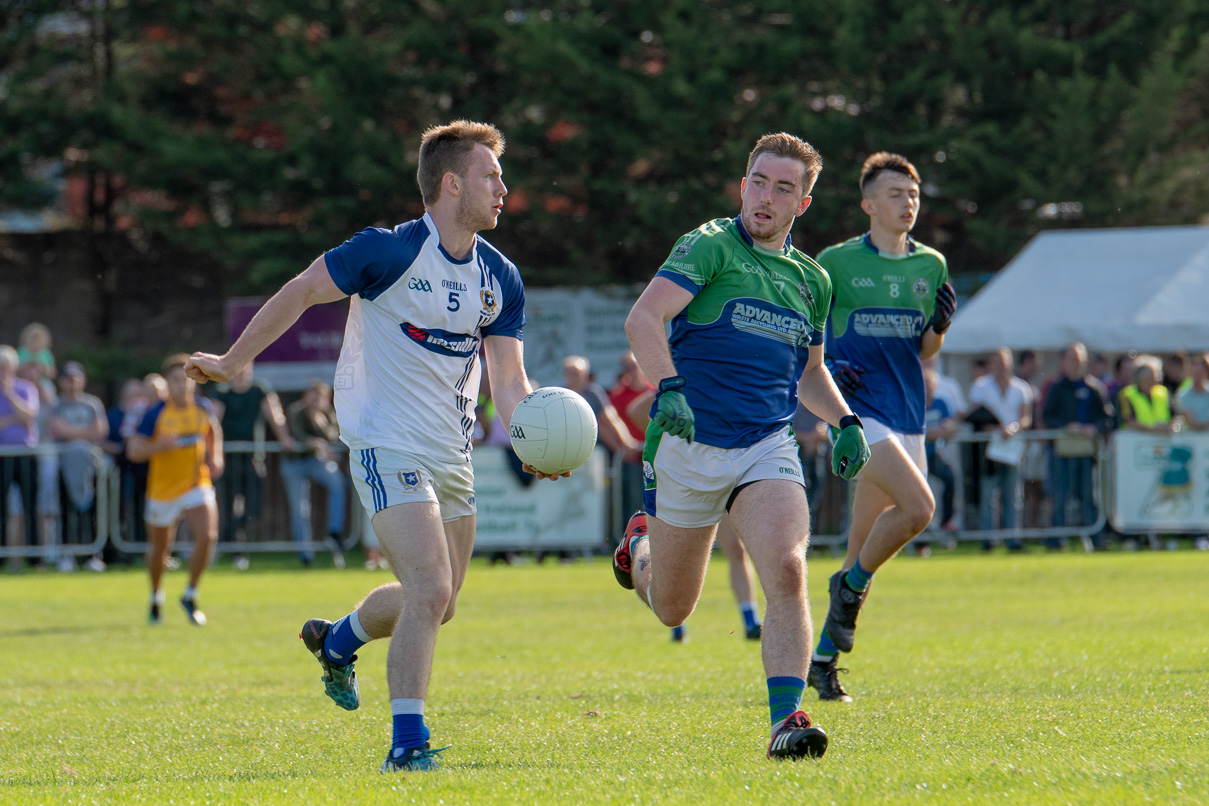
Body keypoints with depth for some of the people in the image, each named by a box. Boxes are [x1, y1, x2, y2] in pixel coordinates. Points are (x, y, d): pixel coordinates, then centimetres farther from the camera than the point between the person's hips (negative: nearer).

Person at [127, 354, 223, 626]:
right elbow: (133, 450, -15)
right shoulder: (156, 414, -14)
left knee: (207, 535, -19)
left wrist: (215, 458, 4)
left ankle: (190, 596, -1)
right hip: (163, 489, -2)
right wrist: (159, 446, -32)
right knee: (160, 547, 11)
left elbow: (213, 431, 19)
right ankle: (156, 598, 39)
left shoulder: (203, 408, -3)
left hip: (197, 484, 2)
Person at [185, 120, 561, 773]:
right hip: (388, 445, -7)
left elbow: (508, 380, 0)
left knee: (436, 602, 17)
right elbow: (302, 292, -4)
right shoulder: (390, 252, -16)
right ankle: (406, 744, -13)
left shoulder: (501, 280, 3)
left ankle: (337, 641, 46)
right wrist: (231, 362, 2)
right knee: (430, 591, -19)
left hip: (452, 455, 7)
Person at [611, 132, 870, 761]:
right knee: (671, 609, 12)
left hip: (768, 447, 3)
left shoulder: (811, 281, 13)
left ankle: (786, 720, -27)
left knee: (786, 570, -23)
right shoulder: (710, 247, -5)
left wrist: (845, 421, 10)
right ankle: (641, 542, 48)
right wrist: (668, 388, -35)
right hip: (688, 445, -3)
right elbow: (643, 319, -18)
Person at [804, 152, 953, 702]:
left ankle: (824, 657, 16)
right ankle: (850, 586, -1)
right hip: (858, 409, -5)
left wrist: (939, 326, -4)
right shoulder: (836, 263, -1)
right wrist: (822, 370, -11)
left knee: (866, 544, 5)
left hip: (907, 413, 5)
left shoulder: (931, 266, 12)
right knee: (918, 505, -25)